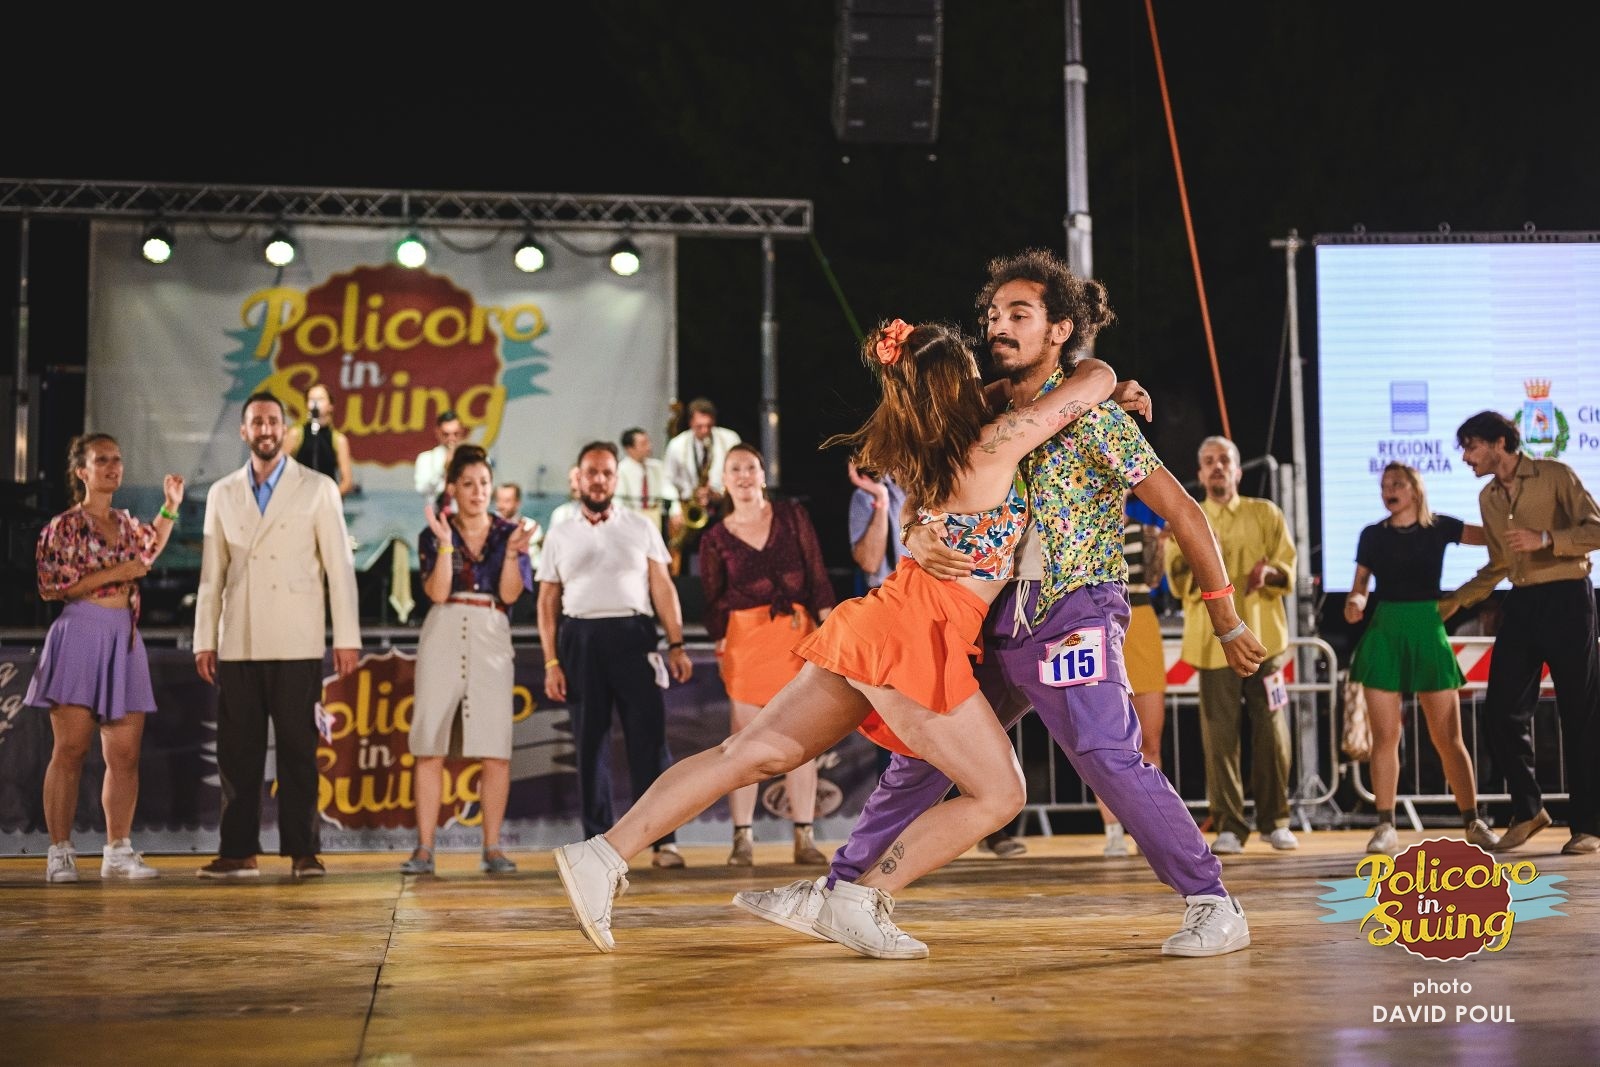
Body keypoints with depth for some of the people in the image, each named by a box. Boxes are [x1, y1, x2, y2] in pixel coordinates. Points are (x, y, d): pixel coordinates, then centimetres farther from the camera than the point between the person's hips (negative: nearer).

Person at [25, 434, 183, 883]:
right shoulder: (64, 526, -3)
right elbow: (51, 585, -12)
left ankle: (118, 850, 9)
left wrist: (170, 507, 28)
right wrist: (114, 573, -13)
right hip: (80, 636, -6)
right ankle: (60, 853, -1)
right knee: (69, 750, -6)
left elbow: (150, 548, 38)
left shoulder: (126, 524, 15)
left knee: (125, 754, 3)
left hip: (125, 643, 6)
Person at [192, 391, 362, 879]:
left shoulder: (317, 489, 4)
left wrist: (347, 637, -5)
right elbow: (212, 573, 12)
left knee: (298, 748, -2)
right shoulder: (222, 494, 13)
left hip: (296, 644, -3)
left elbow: (339, 566, 1)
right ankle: (238, 852, 8)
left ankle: (302, 852, 3)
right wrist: (204, 640, 6)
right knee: (237, 750, 3)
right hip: (238, 644, 3)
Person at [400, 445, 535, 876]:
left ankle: (492, 848, 3)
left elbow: (509, 594, -2)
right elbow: (438, 592, -6)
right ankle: (425, 848, 2)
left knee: (495, 751, -5)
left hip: (491, 639, 0)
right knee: (430, 747, -2)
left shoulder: (509, 533, 8)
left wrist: (513, 551, -16)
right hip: (443, 638, 0)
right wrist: (445, 543, -14)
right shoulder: (433, 535, 7)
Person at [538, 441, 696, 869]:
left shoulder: (640, 528, 11)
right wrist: (551, 662, 1)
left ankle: (663, 838, -4)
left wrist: (676, 645, -2)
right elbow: (547, 602, 10)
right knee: (590, 742, 3)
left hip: (633, 633, -1)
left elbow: (662, 588, 7)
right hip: (580, 638, 1)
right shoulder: (559, 534, 13)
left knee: (648, 736, -6)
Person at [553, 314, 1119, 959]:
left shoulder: (919, 454, 13)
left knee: (754, 753, 8)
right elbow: (1098, 380, -5)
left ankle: (605, 854, 4)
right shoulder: (994, 445, -8)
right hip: (917, 641, -8)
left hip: (876, 624, 8)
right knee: (999, 794, 3)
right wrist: (1102, 377, 19)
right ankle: (861, 902, 0)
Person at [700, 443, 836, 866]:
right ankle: (743, 838, 1)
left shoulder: (792, 516, 9)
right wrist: (720, 647, -4)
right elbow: (714, 602, 7)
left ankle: (804, 838, 2)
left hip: (797, 632, 1)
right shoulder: (715, 539, 7)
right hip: (745, 636, -1)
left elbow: (817, 575, 6)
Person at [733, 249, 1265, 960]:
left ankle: (1214, 907, -9)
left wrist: (1228, 625, -5)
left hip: (1073, 617, -7)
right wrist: (919, 539, -11)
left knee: (1110, 759, -20)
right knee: (921, 751, 9)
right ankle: (835, 894, 18)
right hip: (998, 626, 7)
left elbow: (1184, 514, -7)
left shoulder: (1093, 416, -9)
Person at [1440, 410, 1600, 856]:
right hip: (1520, 606, 6)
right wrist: (1453, 602, 17)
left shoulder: (1555, 476, -4)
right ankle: (1527, 809, 15)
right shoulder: (1488, 498, 14)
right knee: (1503, 710, 0)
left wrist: (1544, 538, -21)